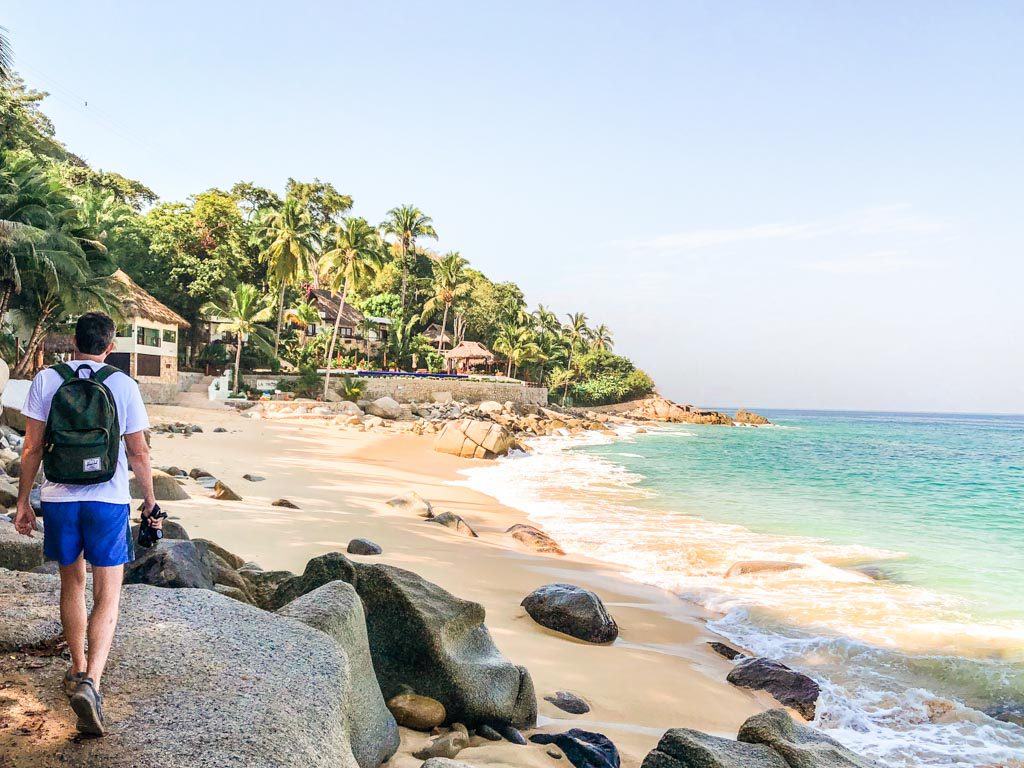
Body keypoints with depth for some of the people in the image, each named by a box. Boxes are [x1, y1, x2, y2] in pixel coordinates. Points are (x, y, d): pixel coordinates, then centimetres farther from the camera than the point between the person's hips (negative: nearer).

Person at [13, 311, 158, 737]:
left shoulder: (45, 380, -1)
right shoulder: (124, 386, -5)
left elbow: (31, 449, -1)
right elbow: (139, 453, -2)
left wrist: (23, 501, 9)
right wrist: (149, 499, 10)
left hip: (59, 498, 3)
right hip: (109, 501, -2)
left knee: (72, 585, 21)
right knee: (107, 596, 3)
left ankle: (78, 670, 36)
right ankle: (90, 682, -14)